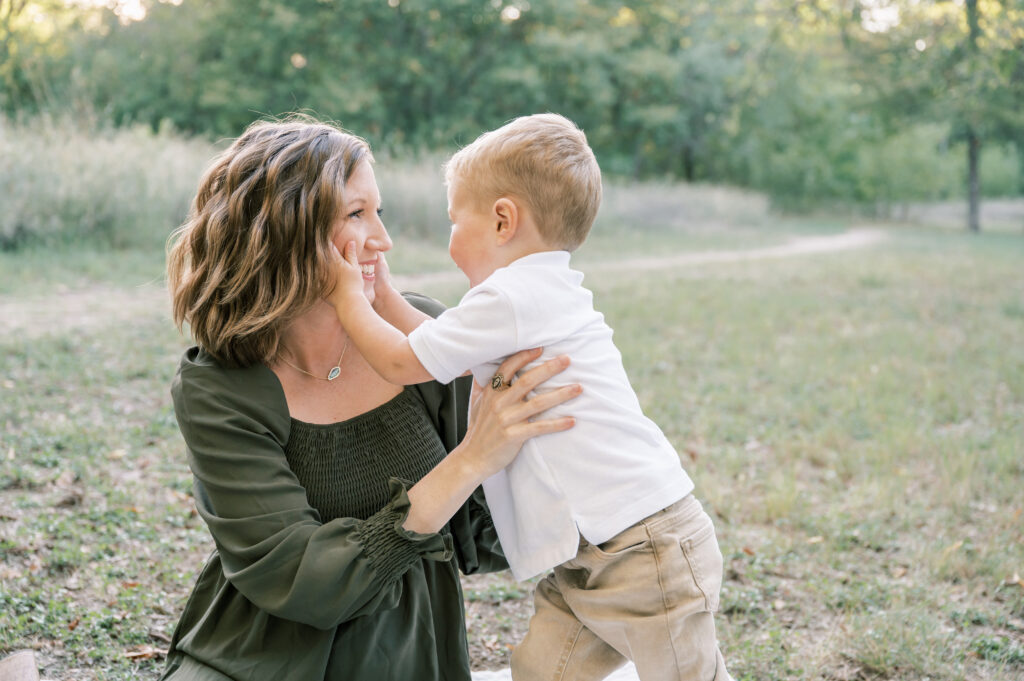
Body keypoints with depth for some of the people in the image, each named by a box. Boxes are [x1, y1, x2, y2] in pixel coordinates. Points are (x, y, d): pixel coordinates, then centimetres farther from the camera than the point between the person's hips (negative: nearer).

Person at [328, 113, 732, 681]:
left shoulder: (509, 297, -16)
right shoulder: (545, 294, 16)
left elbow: (405, 363, -6)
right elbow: (442, 348, 23)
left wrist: (346, 295, 7)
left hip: (643, 549, -10)